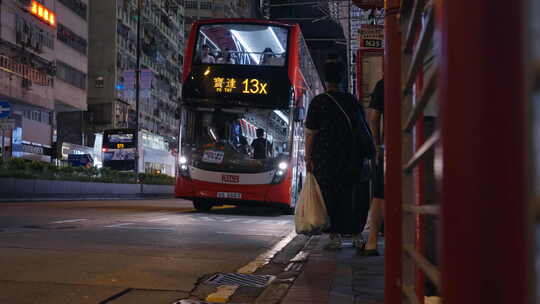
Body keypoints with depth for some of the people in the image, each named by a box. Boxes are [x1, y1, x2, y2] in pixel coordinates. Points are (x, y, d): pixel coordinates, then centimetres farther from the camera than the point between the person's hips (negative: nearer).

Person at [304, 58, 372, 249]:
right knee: (354, 195, 10)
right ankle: (356, 235, 12)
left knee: (330, 196, 3)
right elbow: (364, 128, 10)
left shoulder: (318, 101, -4)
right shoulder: (353, 100, 7)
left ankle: (335, 236, 2)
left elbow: (310, 133, -6)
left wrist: (308, 158, 0)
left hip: (326, 158, -3)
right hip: (352, 158, 3)